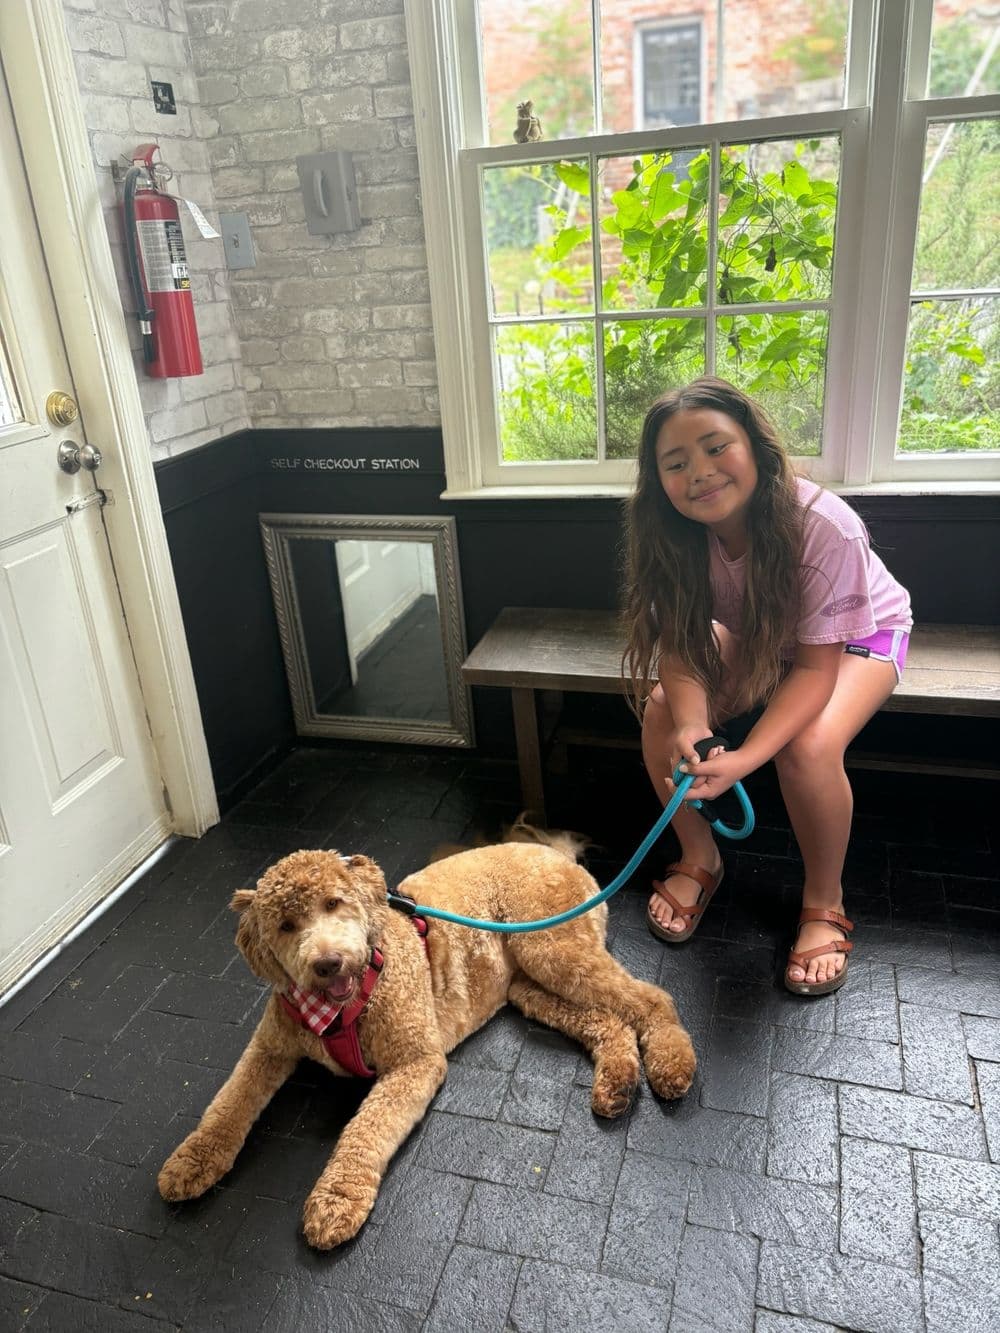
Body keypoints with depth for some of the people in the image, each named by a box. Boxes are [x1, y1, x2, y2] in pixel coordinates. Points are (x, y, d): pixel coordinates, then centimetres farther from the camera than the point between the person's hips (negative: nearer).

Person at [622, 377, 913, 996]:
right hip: (756, 634, 4)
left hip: (856, 632, -4)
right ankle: (700, 858, 4)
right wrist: (692, 727, -43)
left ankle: (824, 901, -4)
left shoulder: (825, 527, -37)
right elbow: (679, 645, -21)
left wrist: (743, 760, -44)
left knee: (810, 746, -32)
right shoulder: (675, 534, -24)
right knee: (662, 711, -20)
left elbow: (815, 666, -32)